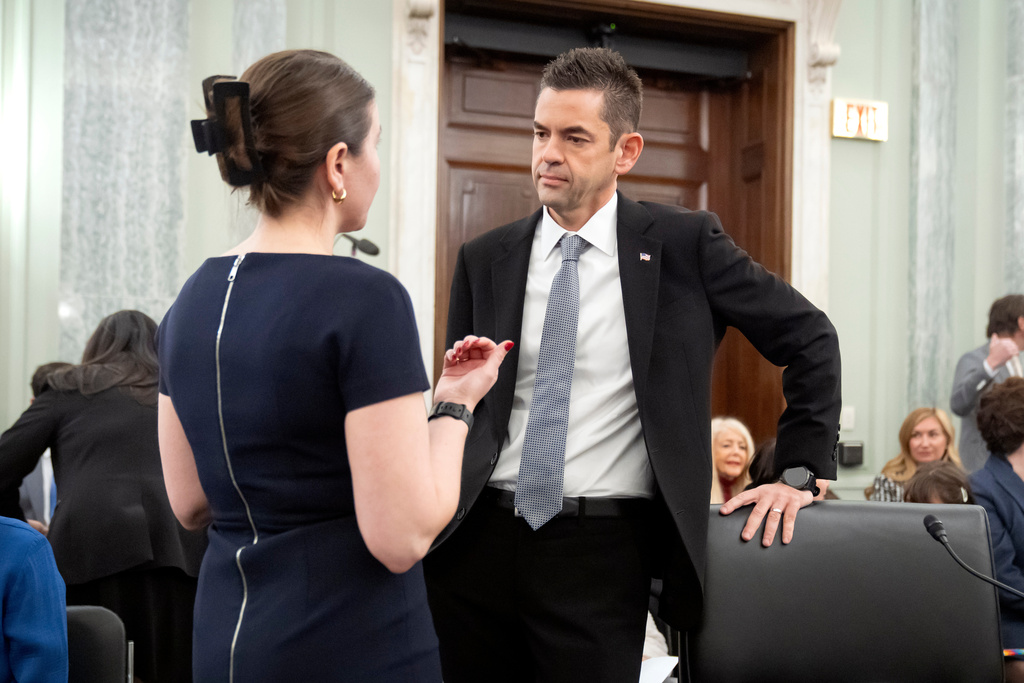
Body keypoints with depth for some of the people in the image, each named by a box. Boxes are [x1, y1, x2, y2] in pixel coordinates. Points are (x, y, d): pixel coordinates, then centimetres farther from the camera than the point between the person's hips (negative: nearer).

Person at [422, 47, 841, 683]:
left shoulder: (683, 243, 0)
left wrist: (799, 473, 1)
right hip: (476, 539, 3)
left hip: (601, 557, -3)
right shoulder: (485, 260, 8)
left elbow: (809, 338, 6)